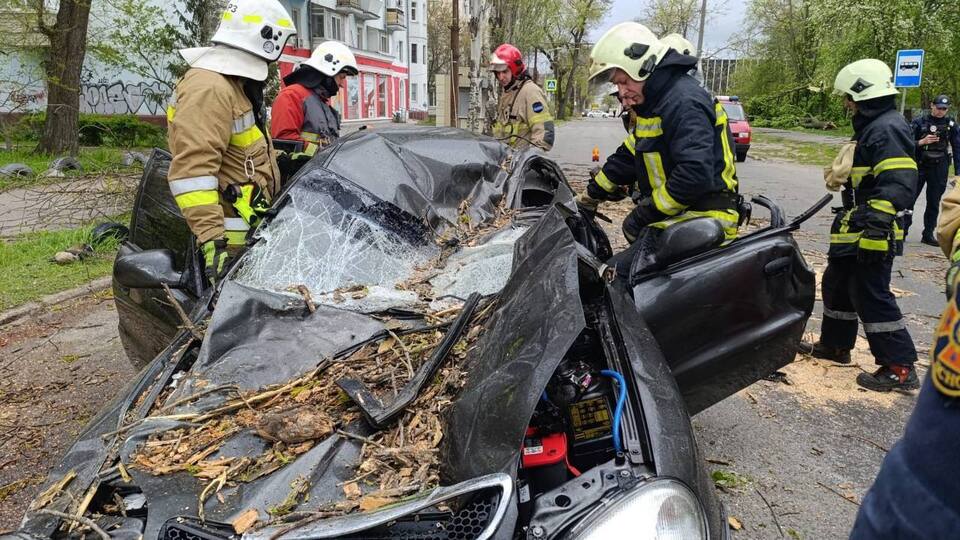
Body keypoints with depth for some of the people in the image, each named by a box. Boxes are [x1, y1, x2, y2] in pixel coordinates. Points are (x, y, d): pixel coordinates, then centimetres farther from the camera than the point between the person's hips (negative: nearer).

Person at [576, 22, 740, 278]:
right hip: (673, 219, 11)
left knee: (611, 278, -17)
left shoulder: (684, 102, -17)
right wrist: (589, 197, 27)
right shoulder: (654, 104, 17)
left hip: (697, 225, -11)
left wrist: (647, 212, -17)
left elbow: (696, 174, -27)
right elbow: (628, 156, 25)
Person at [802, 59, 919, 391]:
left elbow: (899, 184, -27)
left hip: (872, 233, -11)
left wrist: (875, 226, -32)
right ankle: (834, 345, 34)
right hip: (854, 230, 11)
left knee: (871, 296, -7)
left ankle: (900, 368, 1)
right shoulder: (871, 127, 16)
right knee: (836, 285, 19)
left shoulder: (888, 129, -18)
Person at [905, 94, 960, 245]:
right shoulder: (919, 122, -2)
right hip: (919, 166, -2)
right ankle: (902, 231, 6)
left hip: (939, 169, 2)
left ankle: (928, 235, 14)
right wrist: (922, 142, -20)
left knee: (934, 203, 7)